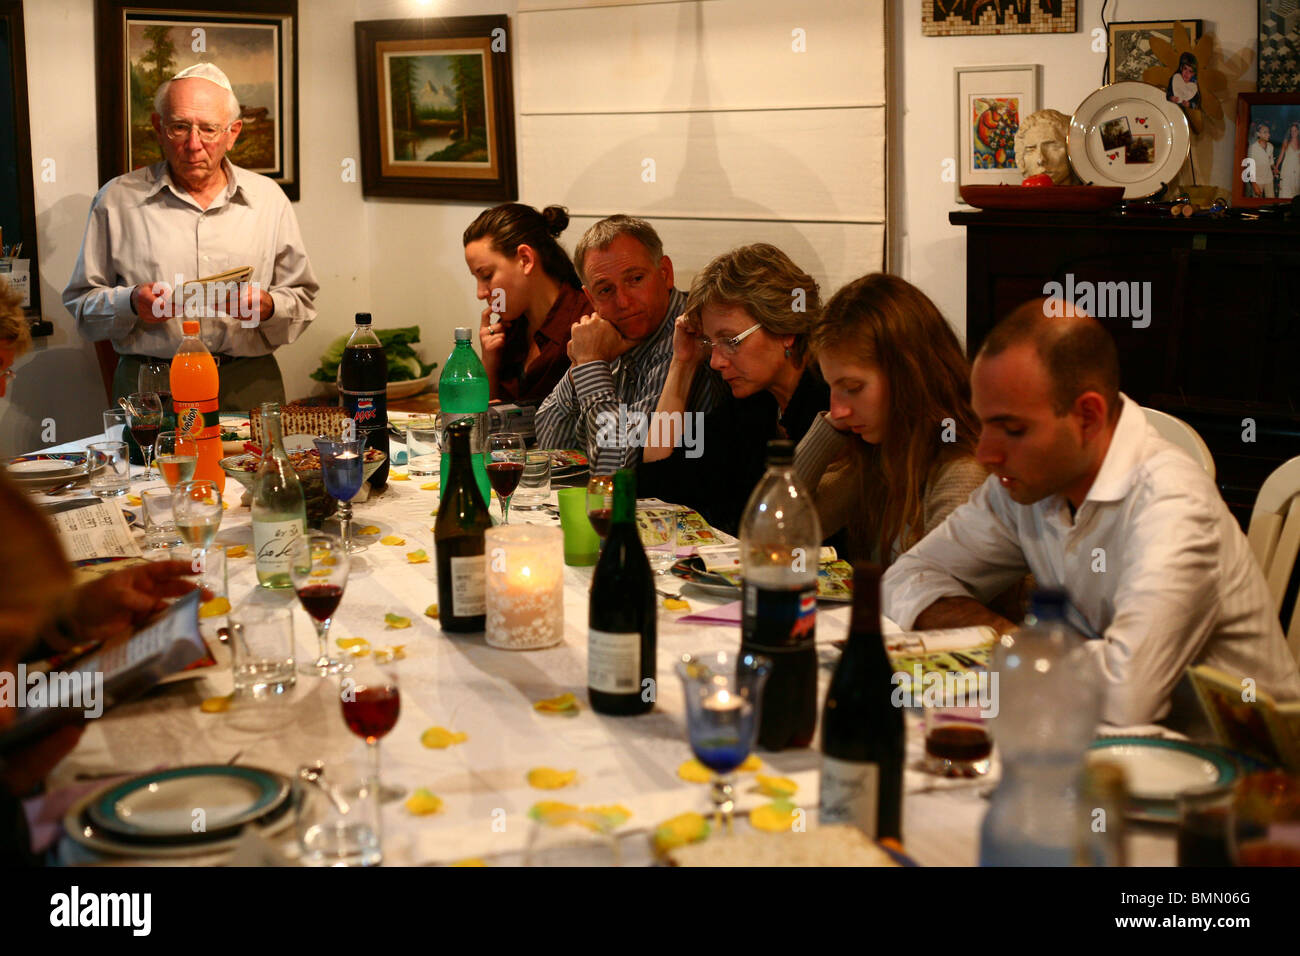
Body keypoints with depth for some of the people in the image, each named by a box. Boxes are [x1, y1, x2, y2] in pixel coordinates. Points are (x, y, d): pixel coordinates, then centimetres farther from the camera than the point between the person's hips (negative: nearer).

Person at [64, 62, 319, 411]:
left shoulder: (268, 198, 13)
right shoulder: (117, 199, 8)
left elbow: (303, 300, 16)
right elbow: (80, 301, 10)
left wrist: (267, 307, -6)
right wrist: (131, 304, -10)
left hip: (250, 385, 1)